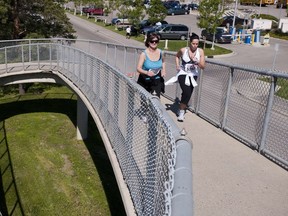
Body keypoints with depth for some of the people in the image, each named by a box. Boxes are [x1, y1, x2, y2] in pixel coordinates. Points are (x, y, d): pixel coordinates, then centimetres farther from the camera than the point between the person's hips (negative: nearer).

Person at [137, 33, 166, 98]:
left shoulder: (160, 53, -1)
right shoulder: (144, 54, -13)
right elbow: (138, 68, -18)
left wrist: (163, 70, 5)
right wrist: (146, 72, -37)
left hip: (157, 81, 2)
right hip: (145, 81, -1)